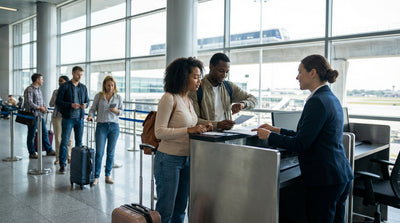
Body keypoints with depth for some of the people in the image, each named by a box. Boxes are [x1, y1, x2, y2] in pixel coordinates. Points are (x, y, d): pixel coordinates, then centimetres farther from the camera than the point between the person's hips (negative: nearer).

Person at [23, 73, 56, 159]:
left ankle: (49, 150, 19)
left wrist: (44, 106, 1)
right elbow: (29, 103, -19)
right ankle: (32, 153, 12)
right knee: (31, 135, 3)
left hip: (40, 115, 8)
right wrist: (40, 108, -14)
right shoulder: (29, 90, -13)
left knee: (44, 133, 11)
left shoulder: (38, 89, 15)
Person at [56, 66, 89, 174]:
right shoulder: (64, 86, -2)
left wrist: (85, 105, -8)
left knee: (79, 142, 8)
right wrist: (71, 105, -19)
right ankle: (62, 165, 6)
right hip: (68, 118, -4)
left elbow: (87, 101, 15)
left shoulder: (83, 87, 11)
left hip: (80, 118, 4)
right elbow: (58, 102, -5)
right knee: (64, 141, -2)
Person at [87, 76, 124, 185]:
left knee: (111, 152, 6)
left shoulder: (118, 97, 7)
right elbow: (93, 108, 5)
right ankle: (96, 177, 5)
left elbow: (122, 110, 12)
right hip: (101, 126, -1)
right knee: (99, 152, -5)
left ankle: (108, 176, 17)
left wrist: (116, 111, -9)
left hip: (114, 126, 2)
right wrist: (90, 115, -15)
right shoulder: (98, 96, 4)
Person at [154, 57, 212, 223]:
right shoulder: (169, 98, -14)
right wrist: (189, 130, -24)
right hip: (169, 160, -8)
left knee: (180, 209, 16)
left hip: (186, 159, 8)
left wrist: (201, 129, 2)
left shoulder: (189, 101, 11)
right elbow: (159, 132, -18)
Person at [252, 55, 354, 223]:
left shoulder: (317, 101, -18)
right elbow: (308, 136, 17)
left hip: (324, 179, -10)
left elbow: (300, 144, -20)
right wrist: (277, 130, 16)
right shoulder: (332, 99, 13)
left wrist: (269, 136, -8)